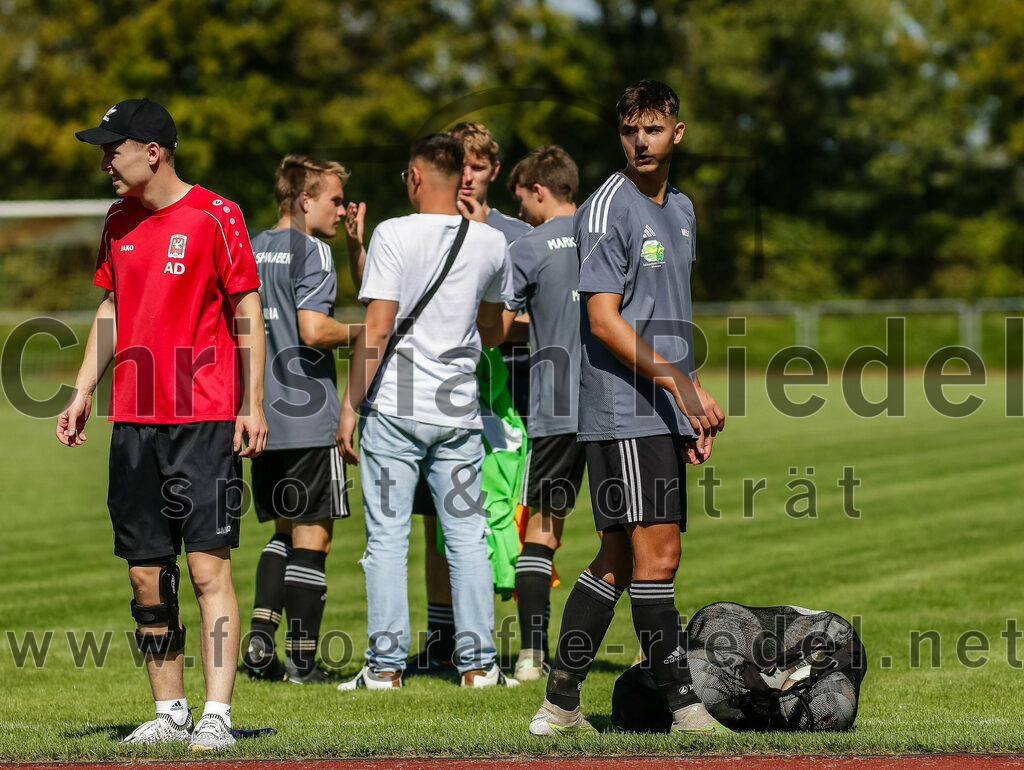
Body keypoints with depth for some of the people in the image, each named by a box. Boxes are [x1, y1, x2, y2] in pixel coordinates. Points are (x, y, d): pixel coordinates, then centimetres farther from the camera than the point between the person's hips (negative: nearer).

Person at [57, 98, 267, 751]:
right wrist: (83, 392, 15)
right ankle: (170, 711, 16)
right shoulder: (120, 222, 14)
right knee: (146, 573, 7)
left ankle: (217, 716, -12)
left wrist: (253, 406, -11)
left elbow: (249, 314, -6)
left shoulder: (214, 215, -6)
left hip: (205, 419, -7)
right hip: (134, 421, 7)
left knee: (208, 565, -10)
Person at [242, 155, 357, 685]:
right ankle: (302, 660, -1)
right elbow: (314, 330, -21)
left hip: (262, 417, 7)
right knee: (312, 537, -1)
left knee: (285, 532, 18)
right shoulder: (311, 251, -10)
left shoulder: (251, 250, 13)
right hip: (309, 419, -7)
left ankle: (260, 636, 4)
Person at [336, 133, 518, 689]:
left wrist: (351, 404, -4)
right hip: (459, 411, 3)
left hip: (393, 410, -3)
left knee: (387, 537, 1)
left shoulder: (394, 235, -8)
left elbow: (376, 328, -11)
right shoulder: (491, 243, 5)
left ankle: (386, 664, 0)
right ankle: (477, 663, 7)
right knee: (467, 536, 8)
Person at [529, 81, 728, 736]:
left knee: (619, 559, 8)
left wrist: (693, 407, 18)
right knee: (656, 555, -10)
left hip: (664, 414, 8)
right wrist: (682, 386, -19)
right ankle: (685, 705, -10)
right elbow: (604, 321, -15)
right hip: (624, 414, -8)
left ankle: (561, 705, 12)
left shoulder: (681, 209, 18)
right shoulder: (608, 209, -8)